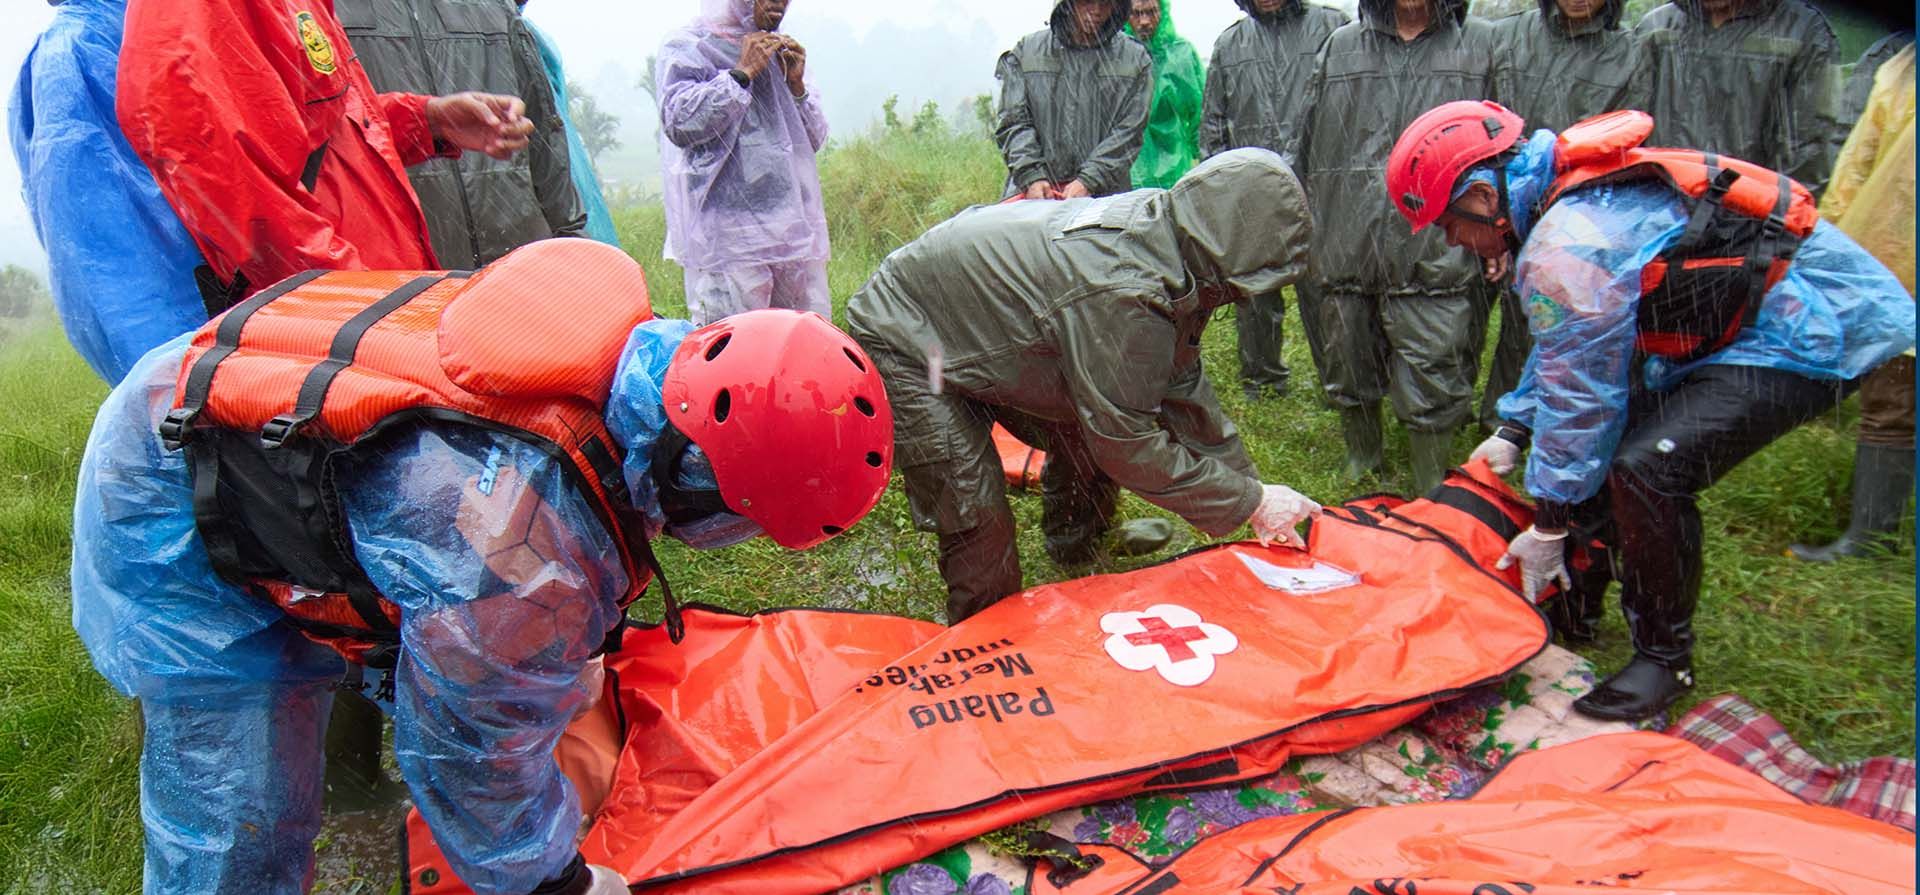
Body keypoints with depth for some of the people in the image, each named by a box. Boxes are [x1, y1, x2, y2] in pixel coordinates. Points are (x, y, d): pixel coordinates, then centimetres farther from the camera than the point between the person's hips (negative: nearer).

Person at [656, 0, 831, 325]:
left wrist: (796, 85, 4)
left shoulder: (780, 54, 21)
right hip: (727, 236, -6)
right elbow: (679, 122, -14)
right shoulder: (686, 48, 3)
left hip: (795, 232, 6)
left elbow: (814, 140, 20)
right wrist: (742, 73, -10)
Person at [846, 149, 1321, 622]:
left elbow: (1182, 384, 2)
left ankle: (1075, 553, 37)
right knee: (977, 517, -14)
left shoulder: (1158, 226, -10)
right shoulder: (1121, 294, -39)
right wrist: (1250, 502, -20)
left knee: (1083, 438, 12)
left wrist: (1244, 479, 4)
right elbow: (1128, 448, -28)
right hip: (900, 339, -9)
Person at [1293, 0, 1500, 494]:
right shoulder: (1341, 45, 12)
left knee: (1432, 396, -2)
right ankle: (1362, 467, 37)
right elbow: (1309, 151, 17)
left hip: (1434, 260, -3)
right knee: (1349, 378, 15)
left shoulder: (1482, 45, 7)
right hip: (1344, 251, 3)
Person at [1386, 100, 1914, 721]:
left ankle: (1665, 658, -3)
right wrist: (1513, 429, 13)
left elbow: (1578, 394, -21)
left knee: (1644, 469, -24)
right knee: (1595, 440, 10)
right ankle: (1575, 608, 23)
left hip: (1817, 331, -11)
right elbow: (1565, 349, 17)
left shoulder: (1566, 248, -28)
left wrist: (1549, 527, -10)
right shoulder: (1571, 193, 5)